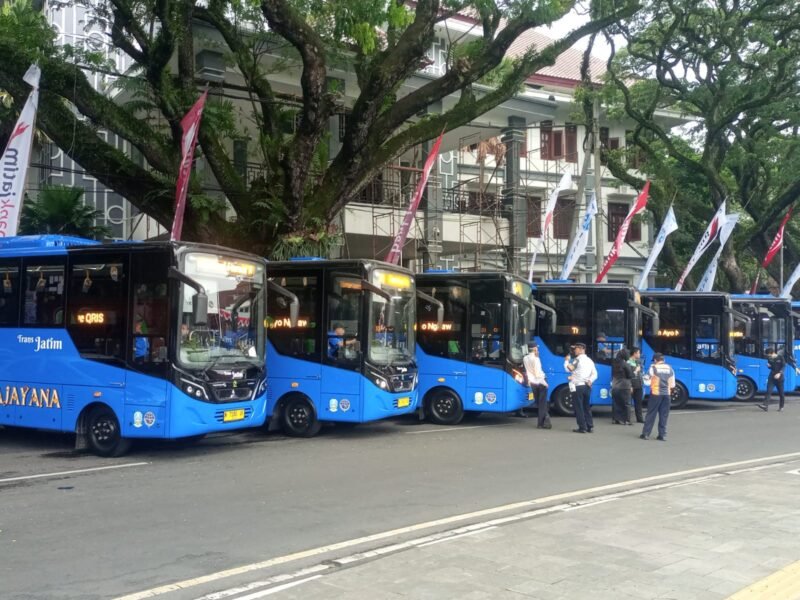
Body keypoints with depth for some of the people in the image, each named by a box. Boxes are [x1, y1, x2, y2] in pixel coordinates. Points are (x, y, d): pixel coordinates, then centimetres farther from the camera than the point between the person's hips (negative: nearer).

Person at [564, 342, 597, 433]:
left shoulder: (577, 359, -9)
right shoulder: (589, 360, 16)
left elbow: (569, 368, -18)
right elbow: (594, 374, 14)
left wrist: (567, 360, -3)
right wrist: (590, 381, 4)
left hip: (578, 386, -7)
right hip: (587, 386, 7)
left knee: (579, 408, -3)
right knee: (587, 407, 13)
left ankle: (582, 428, -4)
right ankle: (590, 427, 11)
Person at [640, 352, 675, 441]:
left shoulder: (653, 367, -4)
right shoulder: (669, 368, 7)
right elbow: (672, 384, 10)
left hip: (655, 393, -3)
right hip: (666, 394, 3)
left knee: (651, 414, 2)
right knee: (664, 415, 7)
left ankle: (645, 433, 3)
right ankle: (662, 435, 6)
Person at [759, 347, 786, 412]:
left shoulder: (780, 357, -8)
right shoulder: (769, 358, 5)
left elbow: (783, 366, -10)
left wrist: (779, 373, -23)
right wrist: (769, 365, -7)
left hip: (779, 377, -3)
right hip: (771, 376, 3)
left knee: (780, 392, 6)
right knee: (769, 391, -10)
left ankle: (781, 406, 21)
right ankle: (765, 405, -20)